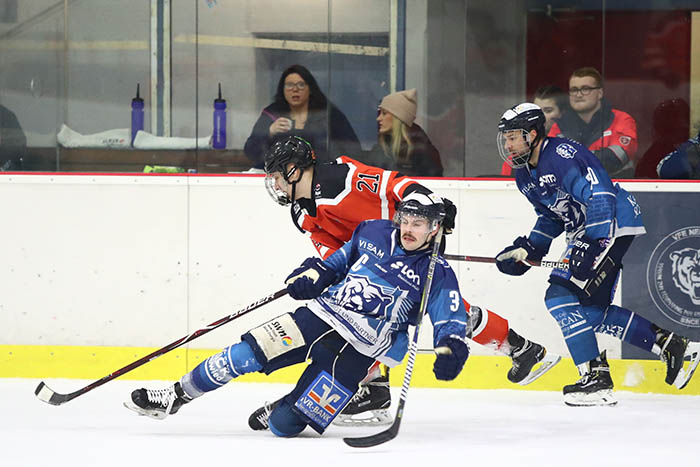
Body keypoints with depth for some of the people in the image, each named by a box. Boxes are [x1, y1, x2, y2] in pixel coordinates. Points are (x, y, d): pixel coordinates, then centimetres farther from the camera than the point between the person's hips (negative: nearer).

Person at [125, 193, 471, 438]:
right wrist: (312, 274, 6)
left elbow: (451, 320, -9)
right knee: (247, 354, -13)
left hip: (358, 351, -4)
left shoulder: (437, 274, -5)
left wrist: (451, 350, -29)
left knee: (284, 424, -13)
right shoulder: (373, 233, 7)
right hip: (320, 315, 4)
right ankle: (177, 396, 1)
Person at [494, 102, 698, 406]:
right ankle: (666, 342, 18)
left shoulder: (560, 155, -19)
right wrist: (527, 249, 8)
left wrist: (593, 245, -33)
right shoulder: (524, 175, 12)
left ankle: (595, 378, -15)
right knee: (593, 312, 9)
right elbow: (550, 217, 23)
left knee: (561, 297, -17)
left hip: (614, 225, -11)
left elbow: (600, 195, -27)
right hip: (584, 232, 11)